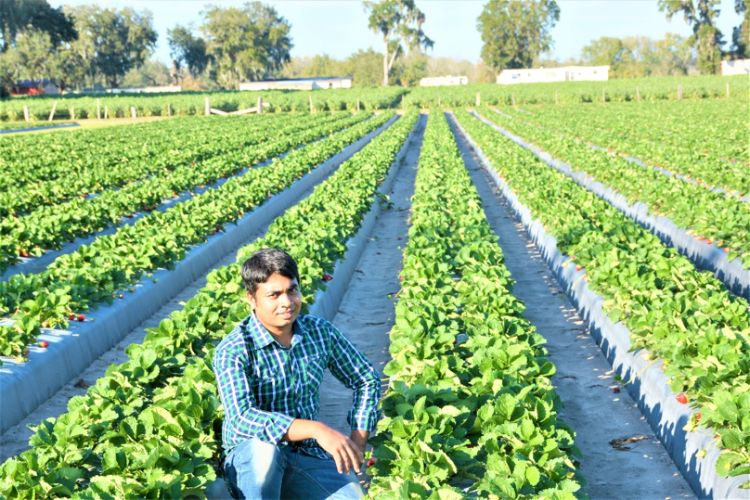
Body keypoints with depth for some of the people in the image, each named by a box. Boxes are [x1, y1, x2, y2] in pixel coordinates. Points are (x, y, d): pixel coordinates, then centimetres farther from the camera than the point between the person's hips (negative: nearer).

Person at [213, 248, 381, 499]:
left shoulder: (320, 332, -1)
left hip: (308, 457, 4)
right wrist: (316, 429, -38)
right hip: (249, 462, -4)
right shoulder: (232, 351, -16)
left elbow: (367, 379, 12)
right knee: (263, 446, -39)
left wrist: (357, 441, 0)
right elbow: (242, 417, -30)